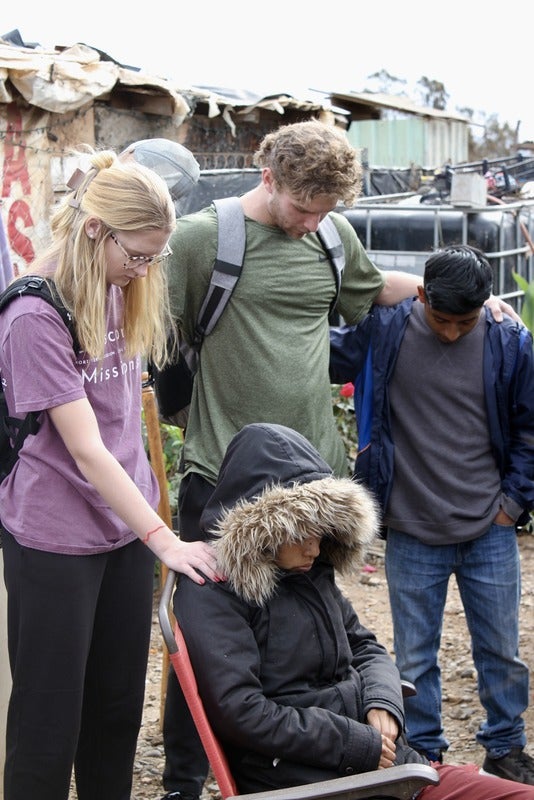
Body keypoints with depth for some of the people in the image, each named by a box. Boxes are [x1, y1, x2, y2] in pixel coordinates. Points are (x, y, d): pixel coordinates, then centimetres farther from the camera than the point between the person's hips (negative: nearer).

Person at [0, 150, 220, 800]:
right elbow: (86, 450, -22)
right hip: (54, 538, -7)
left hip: (123, 524, 7)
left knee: (119, 704, 15)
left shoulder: (119, 294, 6)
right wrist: (163, 539, -23)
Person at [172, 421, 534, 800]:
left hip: (380, 758, 8)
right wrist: (357, 744, -15)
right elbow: (239, 712, -19)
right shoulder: (210, 592, -11)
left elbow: (366, 647, 23)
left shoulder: (311, 570, 13)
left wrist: (383, 703, 0)